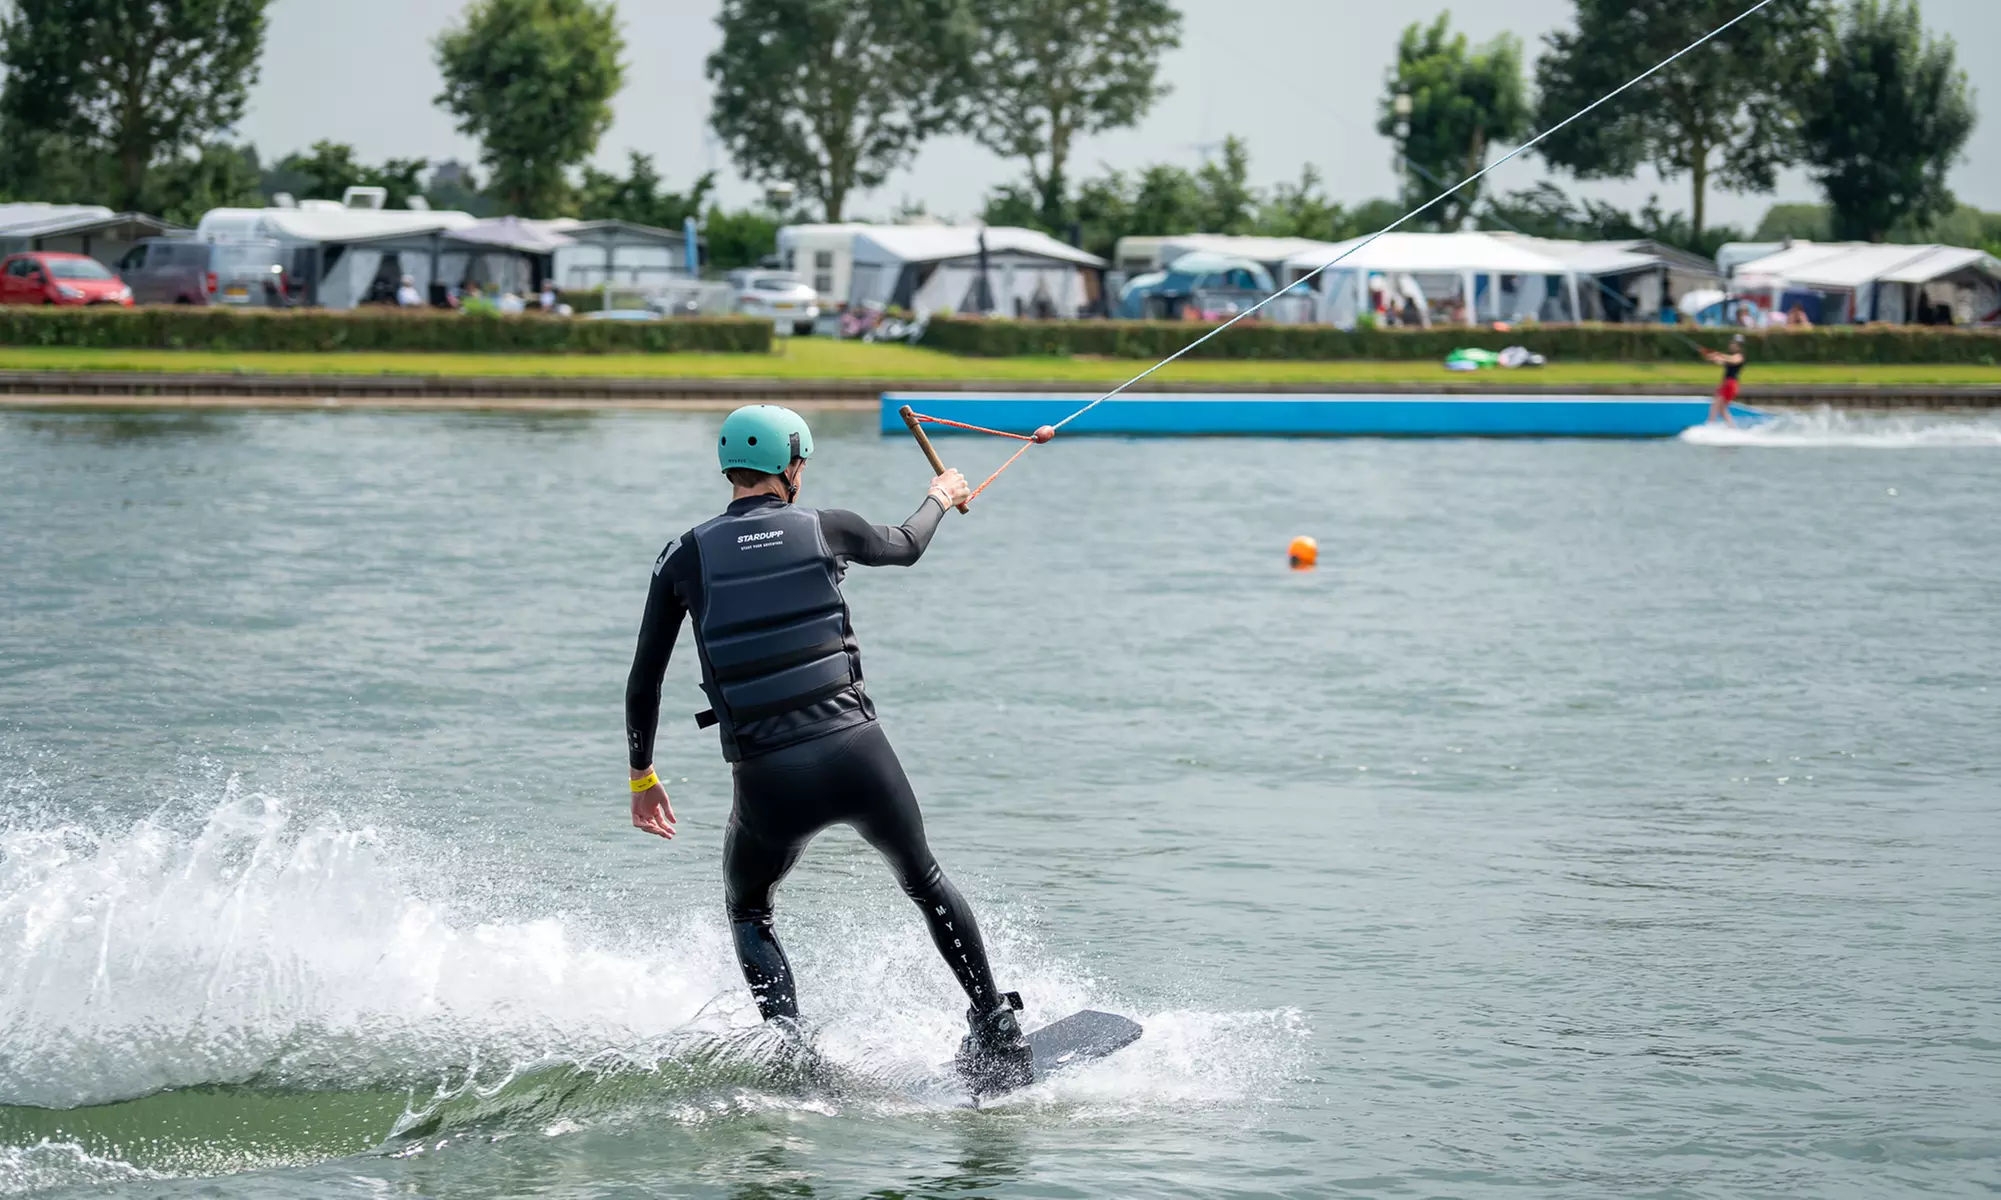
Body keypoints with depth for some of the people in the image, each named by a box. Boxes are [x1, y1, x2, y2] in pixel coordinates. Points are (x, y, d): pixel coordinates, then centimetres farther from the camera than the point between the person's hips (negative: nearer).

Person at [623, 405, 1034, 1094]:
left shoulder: (685, 558, 4)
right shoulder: (825, 529, 4)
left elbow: (644, 683, 8)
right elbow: (905, 546, 26)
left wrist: (642, 776, 23)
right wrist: (940, 499, 49)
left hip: (766, 777, 0)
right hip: (856, 751, 0)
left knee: (748, 913, 25)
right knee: (925, 882, 26)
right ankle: (995, 1032, 22)